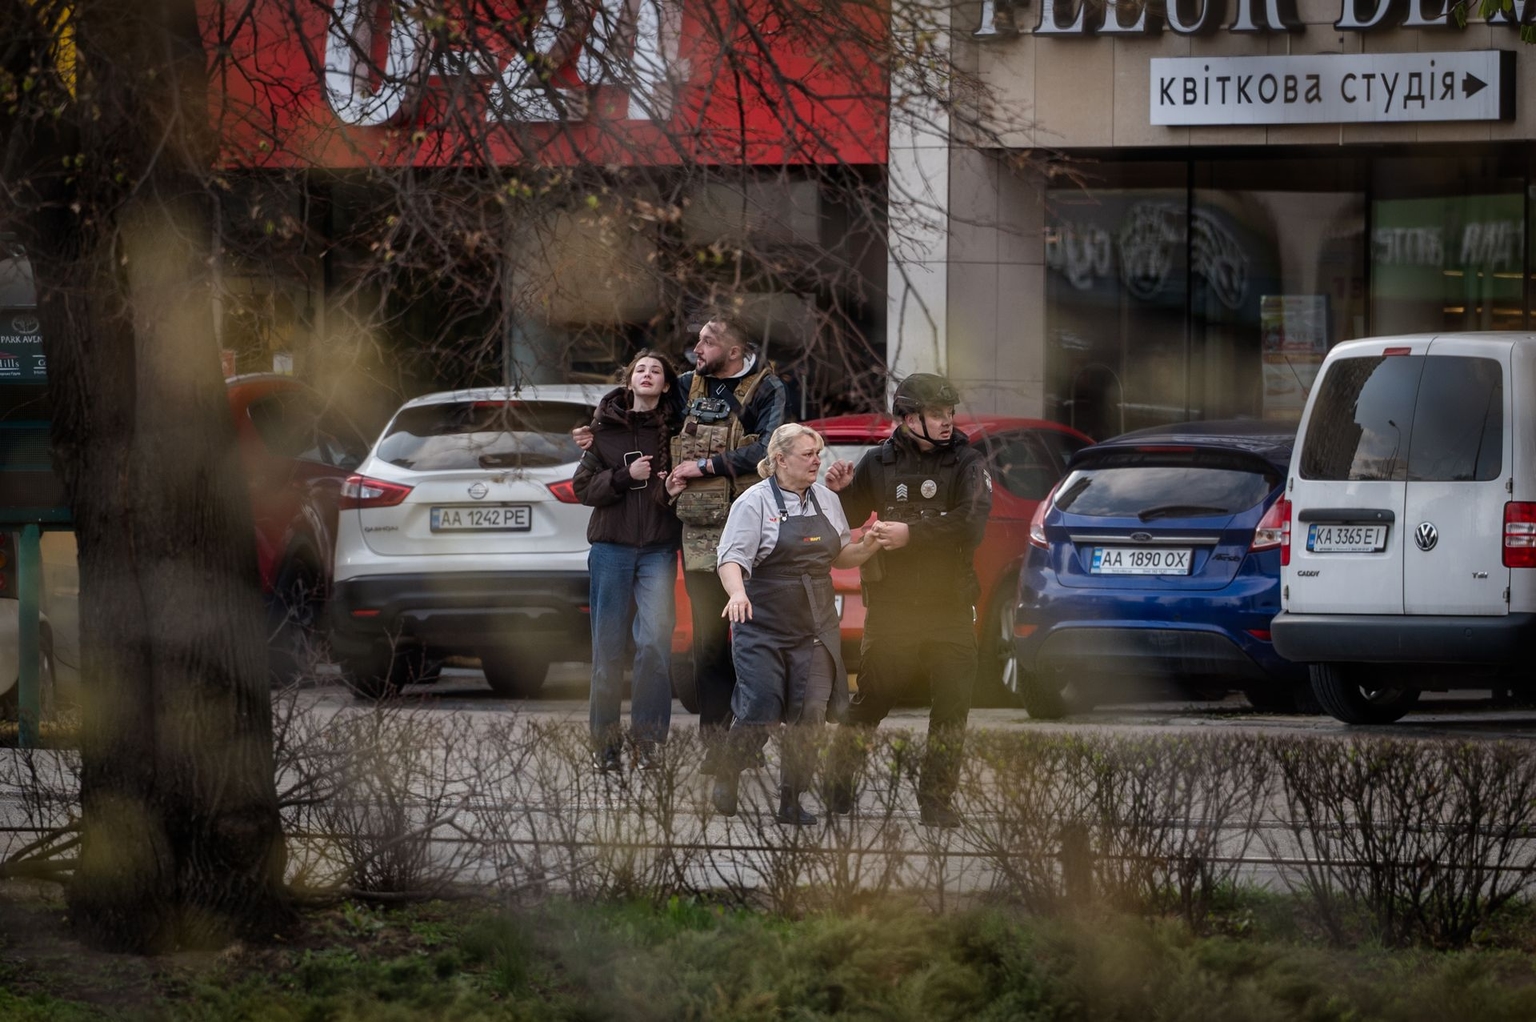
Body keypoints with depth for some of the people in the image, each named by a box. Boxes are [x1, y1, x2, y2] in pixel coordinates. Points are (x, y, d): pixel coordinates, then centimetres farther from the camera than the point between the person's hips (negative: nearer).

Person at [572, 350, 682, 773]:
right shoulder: (604, 428, 6)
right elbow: (583, 486, 4)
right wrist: (625, 476, -11)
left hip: (659, 548, -1)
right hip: (612, 547, 1)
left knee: (655, 641, -12)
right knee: (608, 647, 2)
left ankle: (647, 738, -4)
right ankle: (604, 741, 8)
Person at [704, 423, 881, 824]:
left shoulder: (827, 501, 11)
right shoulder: (755, 502, -7)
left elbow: (839, 556, 22)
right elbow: (732, 558, -15)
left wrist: (866, 547, 1)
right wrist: (737, 593, -34)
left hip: (815, 630, 5)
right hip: (763, 629, -5)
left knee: (809, 717, -3)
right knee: (759, 715, -9)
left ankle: (791, 802, 6)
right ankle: (725, 782, 15)